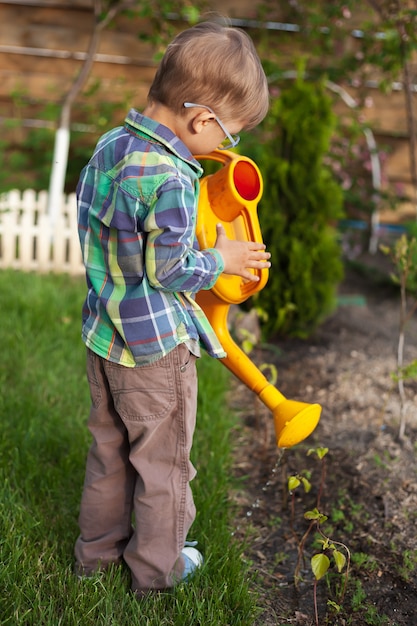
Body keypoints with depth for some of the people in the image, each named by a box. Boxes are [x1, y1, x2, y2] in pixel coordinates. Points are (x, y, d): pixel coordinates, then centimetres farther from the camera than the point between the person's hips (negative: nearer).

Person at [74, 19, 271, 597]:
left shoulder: (109, 147, 1)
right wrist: (220, 260, -5)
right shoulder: (169, 180, -27)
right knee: (162, 460, 12)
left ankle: (97, 548, 40)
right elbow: (170, 272, -21)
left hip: (103, 337, 8)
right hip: (156, 348, -8)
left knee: (109, 447, 24)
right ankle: (157, 566, 31)